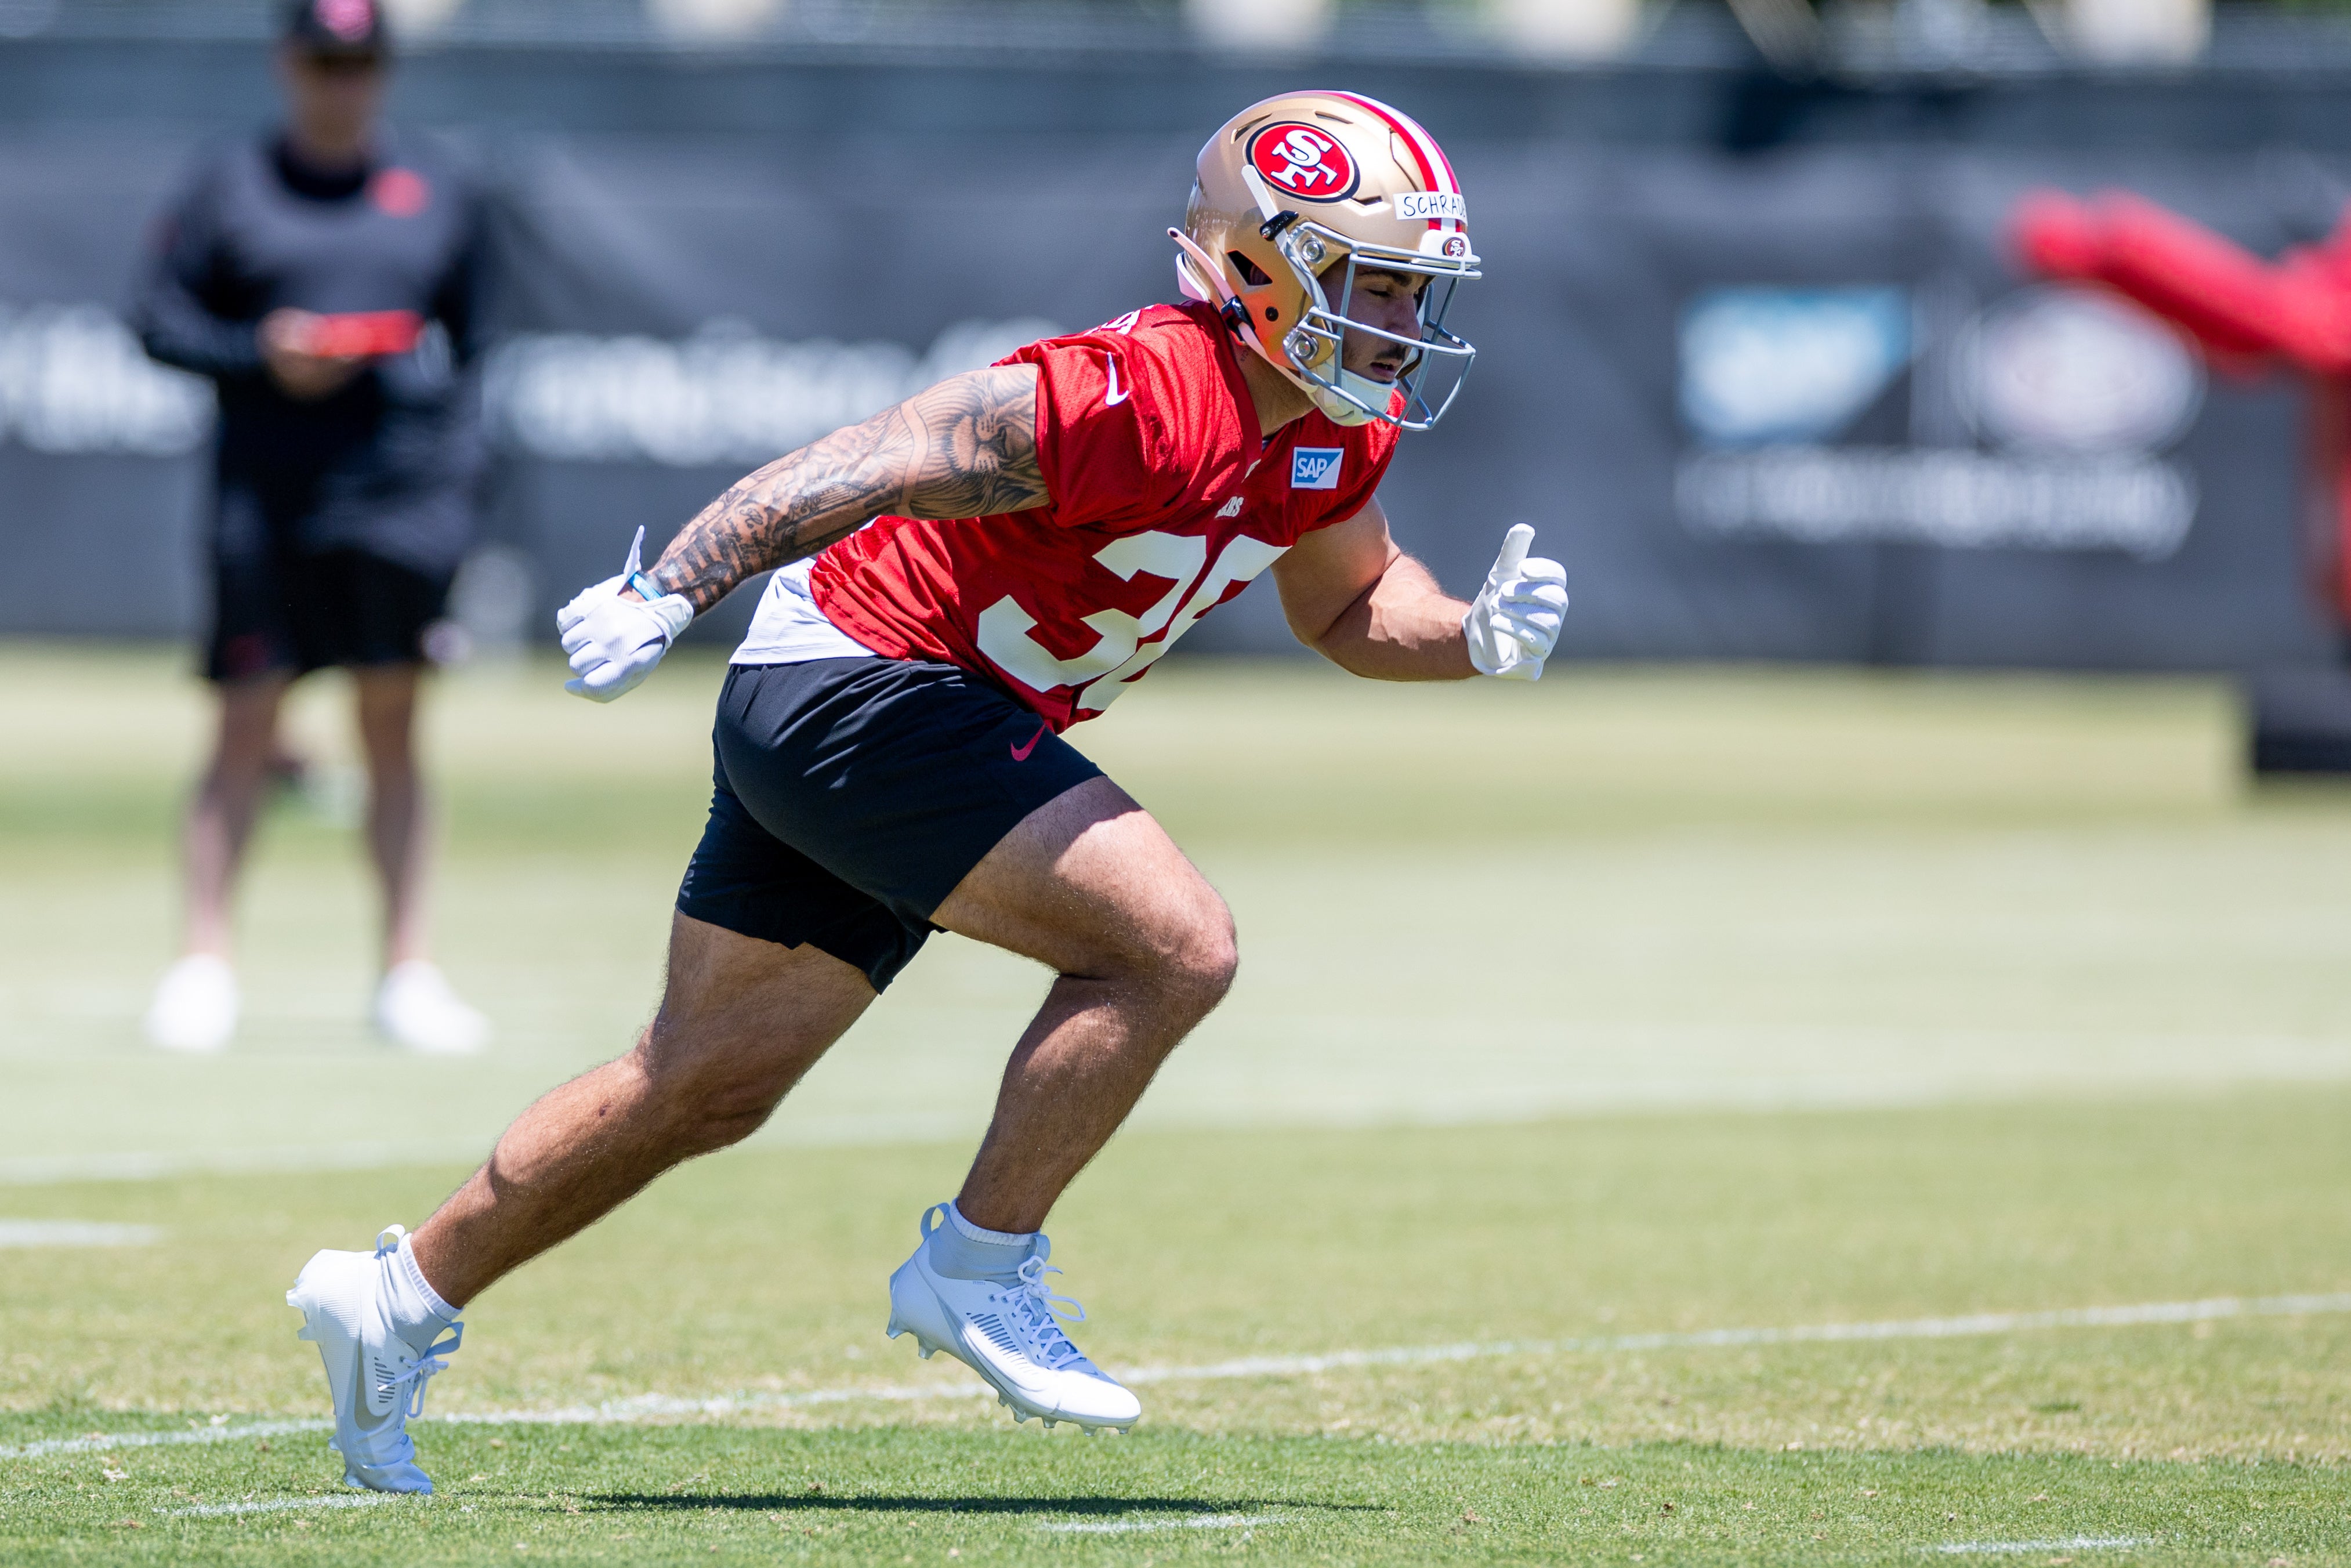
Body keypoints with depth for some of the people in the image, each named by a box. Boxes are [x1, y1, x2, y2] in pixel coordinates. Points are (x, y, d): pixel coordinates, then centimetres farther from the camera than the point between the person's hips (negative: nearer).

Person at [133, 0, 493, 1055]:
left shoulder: (438, 194, 13)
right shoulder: (229, 188, 6)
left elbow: (465, 343, 17)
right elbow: (159, 321, 4)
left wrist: (455, 458, 7)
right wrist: (261, 355, -12)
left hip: (402, 484, 2)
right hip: (267, 486, -2)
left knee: (393, 728, 2)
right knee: (244, 727, -3)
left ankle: (408, 975, 5)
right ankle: (203, 963, 3)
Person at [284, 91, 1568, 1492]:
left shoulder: (1341, 434, 2)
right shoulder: (1133, 399, -26)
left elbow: (1347, 604, 20)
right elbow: (861, 468, -27)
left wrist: (1477, 639, 0)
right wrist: (665, 596, -33)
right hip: (860, 684, -10)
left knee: (707, 1086, 16)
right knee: (1175, 947, -18)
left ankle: (398, 1301, 27)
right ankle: (981, 1267, -5)